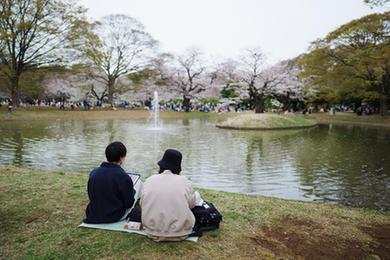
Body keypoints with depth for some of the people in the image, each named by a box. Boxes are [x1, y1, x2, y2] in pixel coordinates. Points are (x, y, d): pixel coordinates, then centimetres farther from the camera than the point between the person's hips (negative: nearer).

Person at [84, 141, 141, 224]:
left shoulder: (93, 173, -6)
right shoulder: (124, 177, -22)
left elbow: (91, 196, 10)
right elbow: (129, 204, -13)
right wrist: (132, 191, 7)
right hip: (115, 217, -5)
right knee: (139, 182, 10)